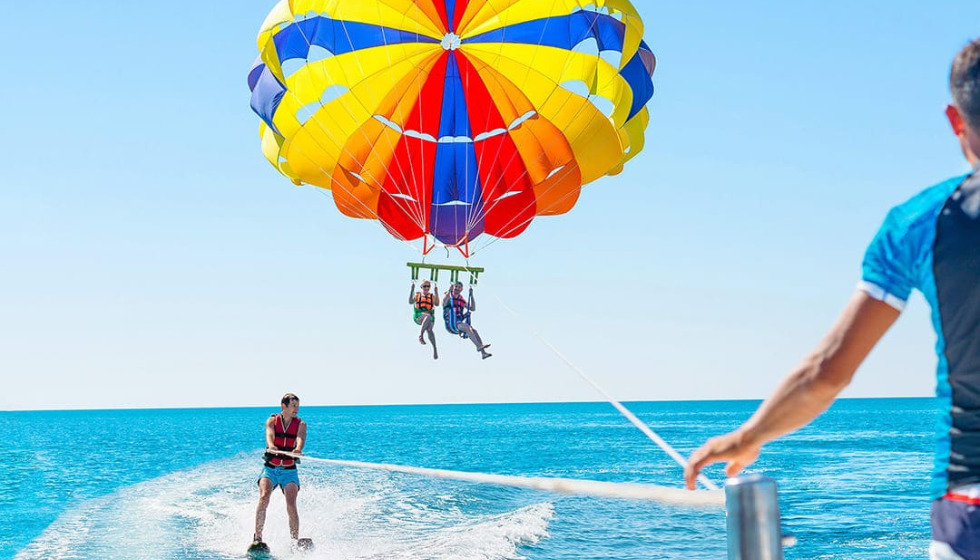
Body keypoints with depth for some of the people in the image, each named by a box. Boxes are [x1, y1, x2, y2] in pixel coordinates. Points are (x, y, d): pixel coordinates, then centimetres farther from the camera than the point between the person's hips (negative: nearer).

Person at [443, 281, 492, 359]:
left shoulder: (462, 300, 22)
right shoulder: (448, 297, 6)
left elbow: (473, 309, 17)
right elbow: (444, 303, -17)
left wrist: (471, 295, 12)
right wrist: (449, 291, -23)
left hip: (460, 325, 6)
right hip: (451, 324, -6)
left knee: (474, 330, -18)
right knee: (467, 326, -31)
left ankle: (483, 353, -26)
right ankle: (478, 346, -45)